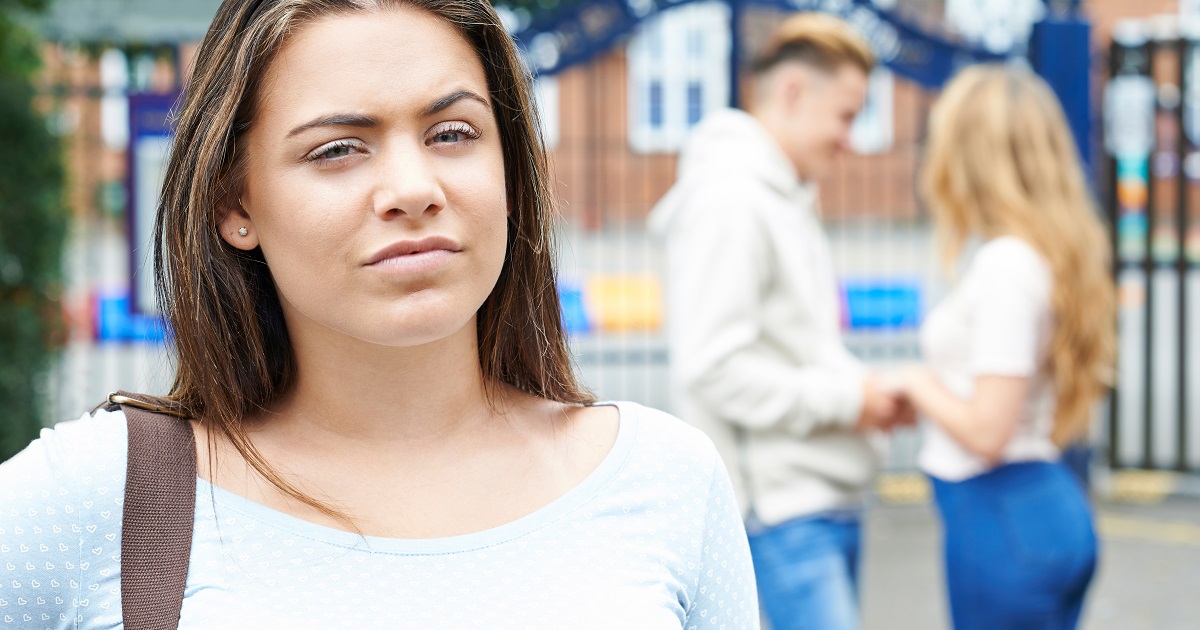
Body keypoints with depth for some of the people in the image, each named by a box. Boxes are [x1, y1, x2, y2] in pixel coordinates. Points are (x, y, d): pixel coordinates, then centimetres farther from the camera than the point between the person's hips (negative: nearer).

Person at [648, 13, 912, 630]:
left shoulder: (786, 199, 18)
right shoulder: (727, 200, -14)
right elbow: (713, 369, -21)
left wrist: (866, 389, 7)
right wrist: (847, 399, -14)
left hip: (829, 498, 10)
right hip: (784, 504, -10)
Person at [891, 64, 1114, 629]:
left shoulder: (1005, 267, -18)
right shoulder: (1051, 253, 8)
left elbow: (986, 432, -22)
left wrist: (920, 385, -4)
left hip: (1000, 518, -9)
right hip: (1055, 504, 9)